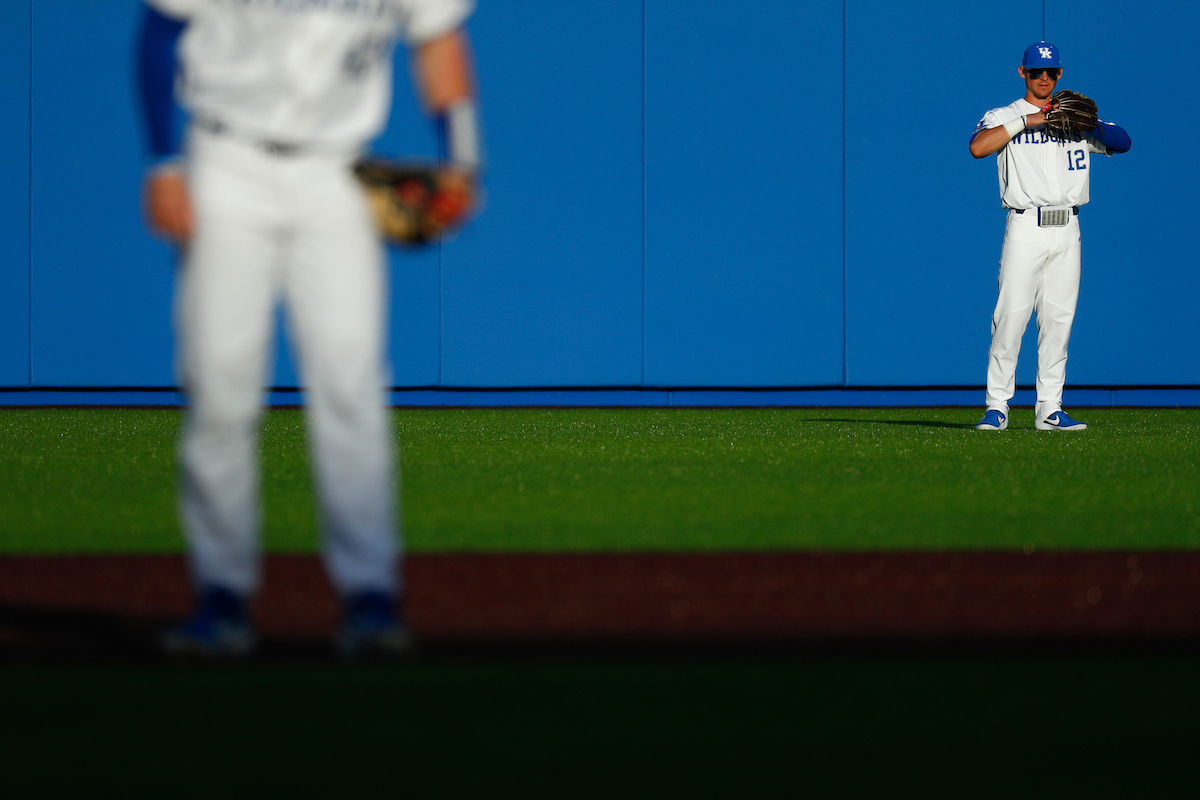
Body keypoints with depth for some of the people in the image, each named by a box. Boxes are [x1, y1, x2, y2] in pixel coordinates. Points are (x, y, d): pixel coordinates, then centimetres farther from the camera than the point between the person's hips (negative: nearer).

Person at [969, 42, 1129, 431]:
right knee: (1011, 316, -11)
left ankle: (1049, 409, 7)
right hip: (1026, 227, -4)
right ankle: (997, 406, -9)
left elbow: (1122, 143, 7)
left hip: (1067, 231, 4)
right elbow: (978, 147, -15)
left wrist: (1093, 123, -12)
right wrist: (1027, 120, -15)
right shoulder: (1004, 117, 7)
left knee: (1059, 319, 3)